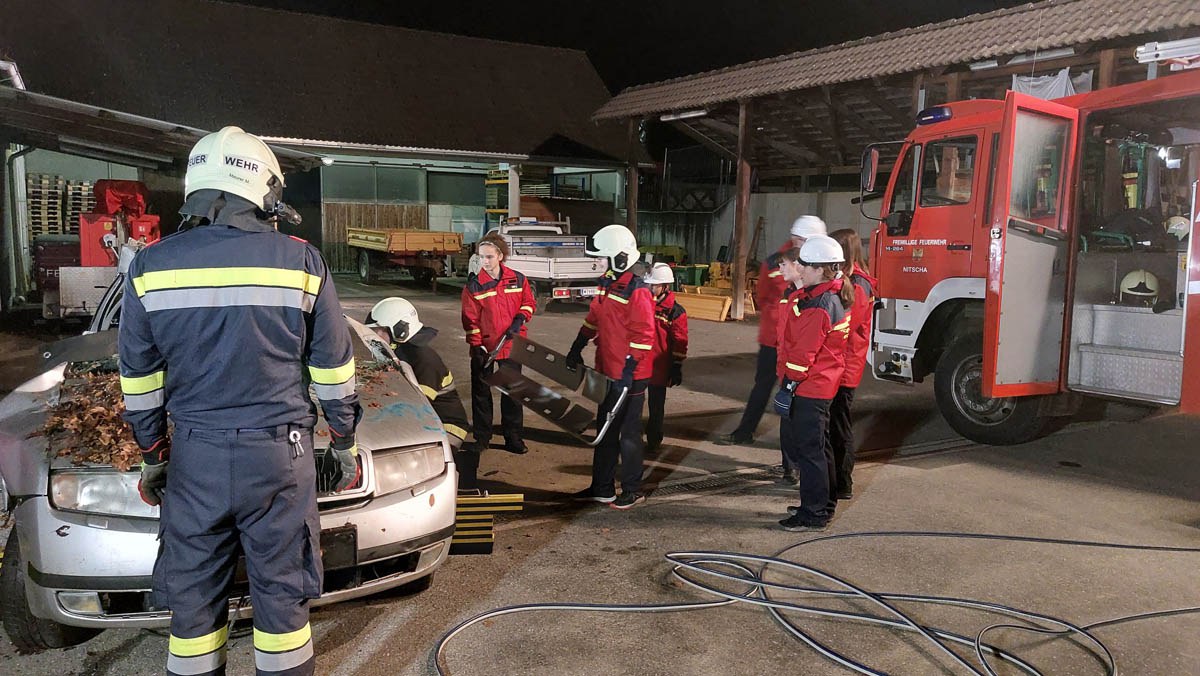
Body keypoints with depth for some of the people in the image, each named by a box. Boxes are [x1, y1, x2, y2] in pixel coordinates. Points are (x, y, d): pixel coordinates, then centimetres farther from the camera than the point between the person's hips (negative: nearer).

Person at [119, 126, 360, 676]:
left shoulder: (150, 267, 0)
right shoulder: (301, 262, -6)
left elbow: (140, 382, 6)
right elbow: (334, 373, 0)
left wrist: (152, 455, 18)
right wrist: (343, 446, 11)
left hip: (194, 459, 2)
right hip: (279, 455, -1)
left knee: (194, 596, 14)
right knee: (281, 590, 10)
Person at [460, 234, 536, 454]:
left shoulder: (518, 280, -1)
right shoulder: (473, 285, -5)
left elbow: (529, 302, 10)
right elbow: (470, 319, -4)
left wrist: (520, 319, -9)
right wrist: (476, 346, -10)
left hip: (511, 345, 1)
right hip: (484, 346, -1)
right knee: (481, 392, 7)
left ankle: (513, 438, 19)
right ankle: (482, 438, 20)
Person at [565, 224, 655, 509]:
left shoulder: (638, 292, -19)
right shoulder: (608, 283, 9)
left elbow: (644, 336, -22)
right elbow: (594, 318, 20)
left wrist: (628, 371, -23)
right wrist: (577, 349, 21)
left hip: (630, 376, -9)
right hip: (608, 372, 9)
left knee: (628, 434, 3)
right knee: (605, 430, 17)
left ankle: (633, 491, 18)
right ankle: (602, 488, 29)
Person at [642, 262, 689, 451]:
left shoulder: (675, 311, -9)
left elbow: (680, 343, -7)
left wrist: (677, 367, -7)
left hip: (659, 368, -4)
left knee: (656, 406, 9)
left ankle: (654, 440, 24)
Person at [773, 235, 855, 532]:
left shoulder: (820, 305, -23)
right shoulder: (832, 295, 10)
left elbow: (805, 351, -23)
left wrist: (788, 386, -19)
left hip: (809, 388, -11)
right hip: (820, 385, 11)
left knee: (808, 449, -2)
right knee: (814, 446, 20)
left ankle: (814, 515, 8)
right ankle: (821, 503, 32)